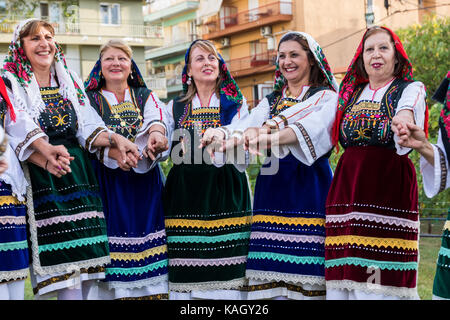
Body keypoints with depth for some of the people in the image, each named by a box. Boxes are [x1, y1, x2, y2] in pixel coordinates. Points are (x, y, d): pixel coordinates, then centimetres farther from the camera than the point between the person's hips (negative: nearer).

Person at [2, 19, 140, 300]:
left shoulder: (70, 81, 16)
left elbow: (87, 128, 9)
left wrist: (114, 138, -10)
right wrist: (44, 159, -27)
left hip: (78, 173, 5)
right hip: (41, 179, -5)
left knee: (84, 260, 2)